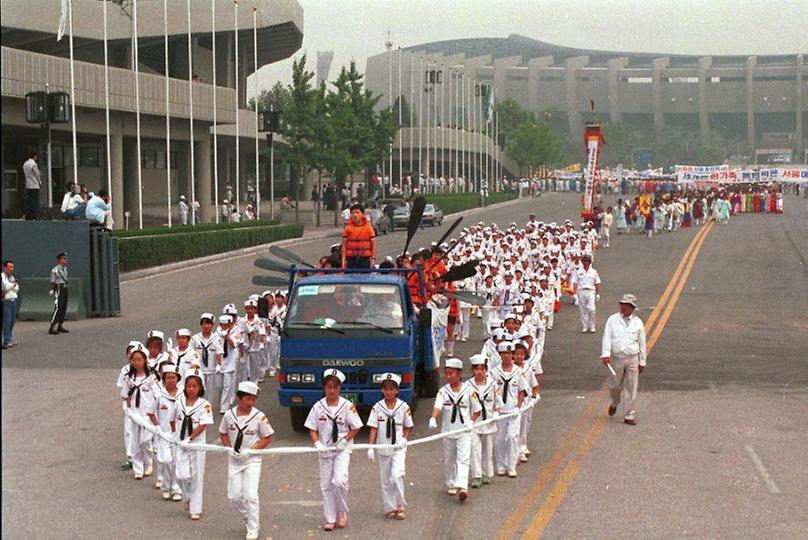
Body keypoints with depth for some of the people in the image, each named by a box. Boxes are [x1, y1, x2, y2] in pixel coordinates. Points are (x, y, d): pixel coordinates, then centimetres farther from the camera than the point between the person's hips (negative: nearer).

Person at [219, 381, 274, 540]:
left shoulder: (259, 416, -13)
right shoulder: (229, 415, -5)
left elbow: (267, 438, -6)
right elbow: (223, 433, 10)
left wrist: (250, 451, -14)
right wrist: (229, 448, -7)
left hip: (252, 460, -3)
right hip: (234, 461, 3)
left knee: (250, 495, -9)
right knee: (234, 496, 4)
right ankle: (248, 517, 33)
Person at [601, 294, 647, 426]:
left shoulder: (638, 323, 5)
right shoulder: (612, 320, 2)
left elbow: (642, 343, 10)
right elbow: (607, 337, -6)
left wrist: (642, 362, 10)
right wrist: (606, 354, -19)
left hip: (632, 359, 0)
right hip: (616, 358, 0)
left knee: (631, 388, -1)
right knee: (615, 385, 9)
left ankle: (629, 416, 6)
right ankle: (614, 404, 40)